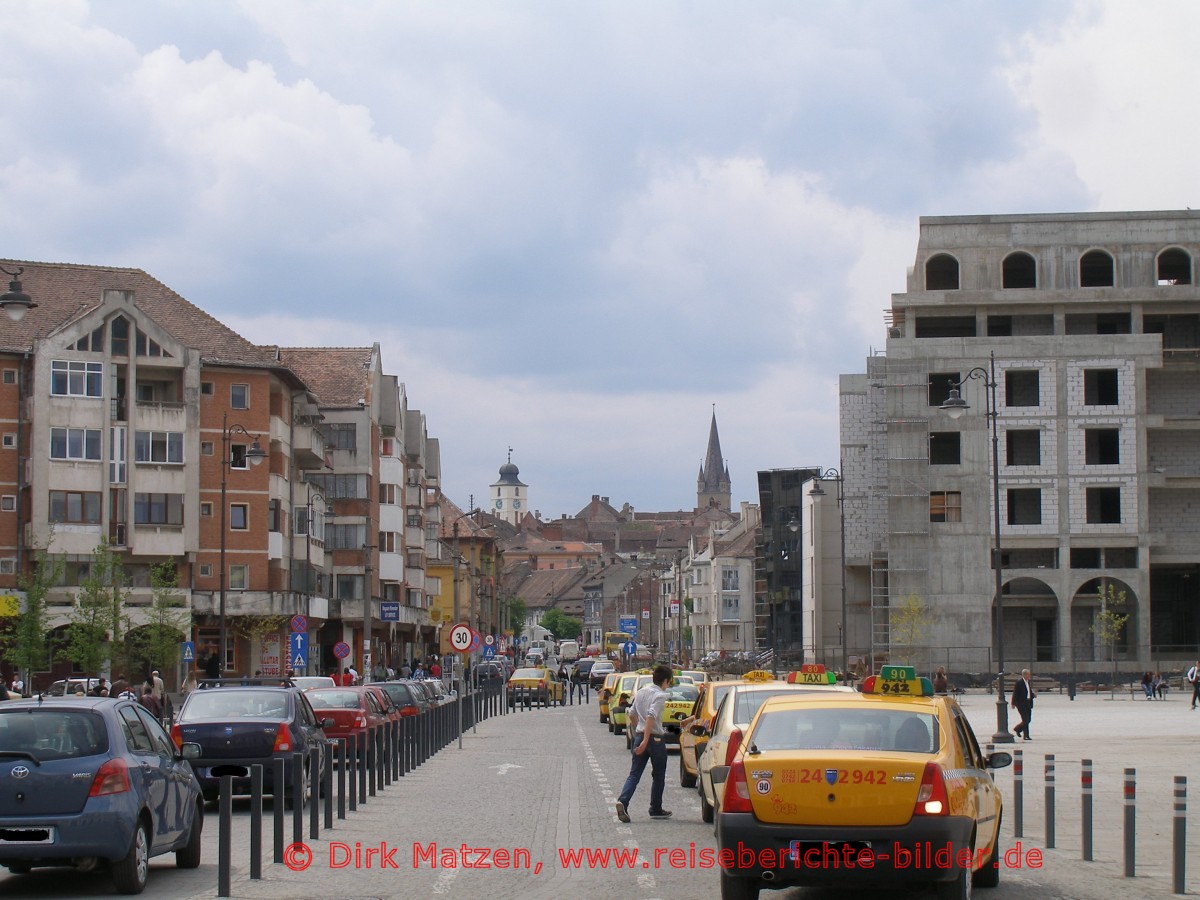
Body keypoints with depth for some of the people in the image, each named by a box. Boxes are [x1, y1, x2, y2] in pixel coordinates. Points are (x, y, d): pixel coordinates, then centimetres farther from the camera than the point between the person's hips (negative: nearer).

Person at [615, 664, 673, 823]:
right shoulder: (660, 695, -13)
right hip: (655, 738, -6)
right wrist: (645, 741, -29)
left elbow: (632, 714, 19)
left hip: (639, 736, 6)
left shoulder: (641, 692, 11)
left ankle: (622, 801, -21)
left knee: (634, 774, 1)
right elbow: (651, 717, -25)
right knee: (658, 776, 11)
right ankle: (656, 809, 18)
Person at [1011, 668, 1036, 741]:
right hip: (1021, 703, -8)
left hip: (1028, 703, 8)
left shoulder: (1028, 682, 13)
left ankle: (1017, 729, 27)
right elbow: (1015, 693, -11)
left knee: (1028, 719, 7)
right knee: (1025, 720, -7)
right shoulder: (1019, 682, -11)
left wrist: (1033, 694, 1)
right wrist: (1013, 704, -14)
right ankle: (1026, 736, 1)